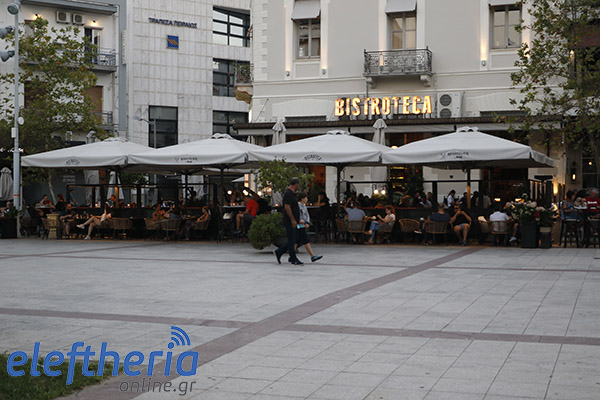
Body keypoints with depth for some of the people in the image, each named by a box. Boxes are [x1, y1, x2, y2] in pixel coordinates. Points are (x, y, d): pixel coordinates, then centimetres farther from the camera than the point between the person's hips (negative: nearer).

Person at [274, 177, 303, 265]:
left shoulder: (291, 193, 16)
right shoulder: (288, 194, -16)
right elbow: (287, 207, -22)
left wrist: (296, 220, 24)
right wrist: (293, 220, -22)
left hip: (293, 222, 10)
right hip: (289, 222, -10)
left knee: (292, 241, 12)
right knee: (291, 241, -4)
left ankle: (278, 252, 19)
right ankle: (294, 259, 1)